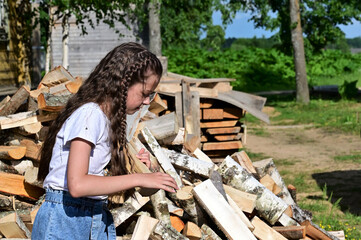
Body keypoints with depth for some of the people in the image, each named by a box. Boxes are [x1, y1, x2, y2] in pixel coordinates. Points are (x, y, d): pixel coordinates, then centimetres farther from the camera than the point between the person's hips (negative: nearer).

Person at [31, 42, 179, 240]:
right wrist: (138, 179, -22)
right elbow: (77, 185, -26)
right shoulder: (89, 114, -16)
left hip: (98, 220, 8)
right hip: (66, 221, -8)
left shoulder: (108, 117, 11)